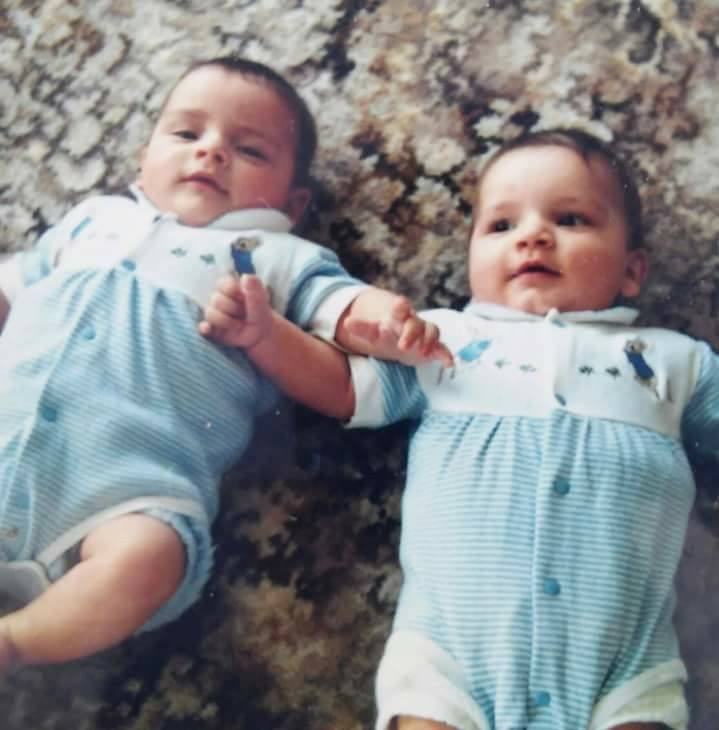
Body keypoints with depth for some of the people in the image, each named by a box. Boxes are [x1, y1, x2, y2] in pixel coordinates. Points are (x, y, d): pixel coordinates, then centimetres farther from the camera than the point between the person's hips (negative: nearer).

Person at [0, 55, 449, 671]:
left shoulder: (278, 257, 17)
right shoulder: (93, 217, 27)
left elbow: (342, 306, 3)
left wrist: (392, 316, -19)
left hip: (129, 474, -3)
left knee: (145, 556, -32)